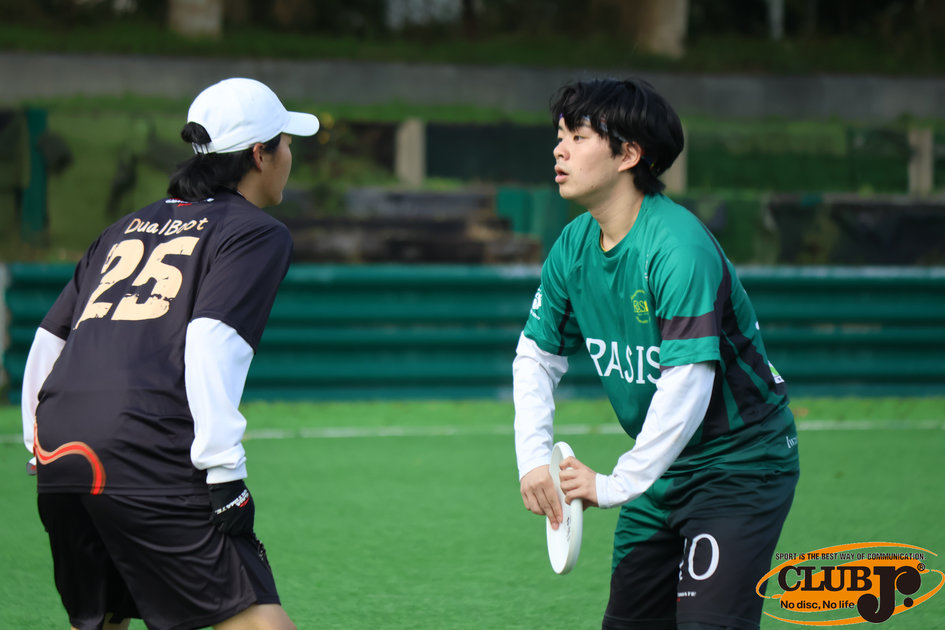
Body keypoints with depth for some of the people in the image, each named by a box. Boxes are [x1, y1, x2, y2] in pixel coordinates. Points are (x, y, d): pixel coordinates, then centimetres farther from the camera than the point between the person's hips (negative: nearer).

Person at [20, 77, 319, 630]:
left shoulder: (126, 228, 27)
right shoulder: (258, 232, 6)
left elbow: (47, 341, 24)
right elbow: (212, 341, -11)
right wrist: (224, 471, -14)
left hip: (56, 459, 7)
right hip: (151, 465, -7)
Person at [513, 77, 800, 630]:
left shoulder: (679, 246, -26)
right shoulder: (573, 247, 0)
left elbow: (688, 382, -32)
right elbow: (536, 357, 11)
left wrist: (617, 484, -29)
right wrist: (533, 457, -4)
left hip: (741, 465, -8)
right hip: (662, 469, 8)